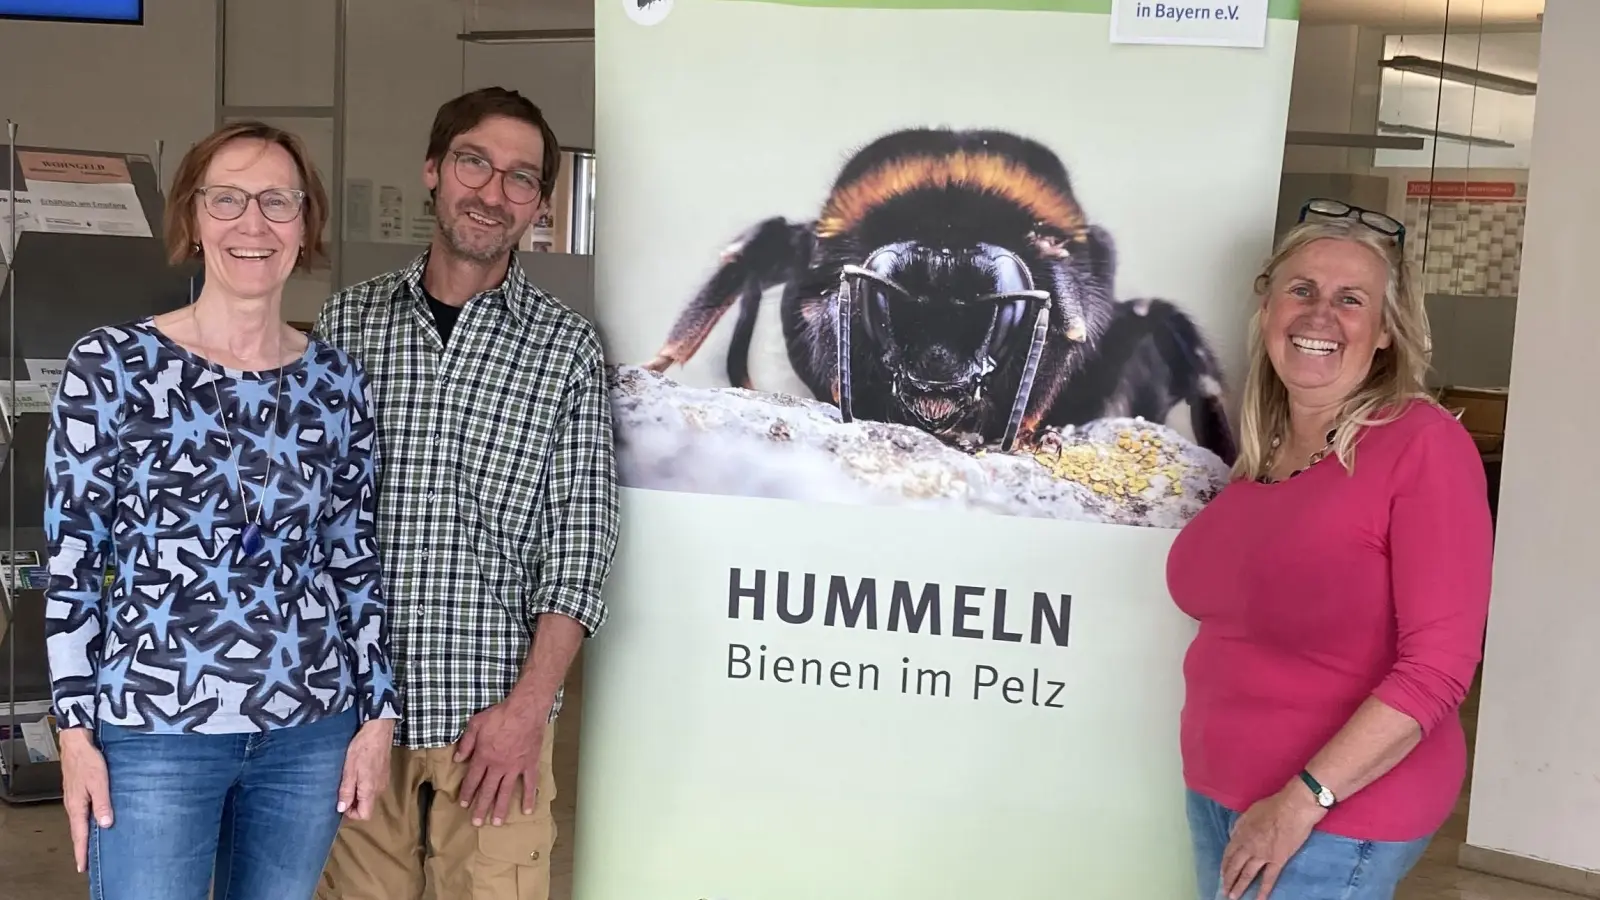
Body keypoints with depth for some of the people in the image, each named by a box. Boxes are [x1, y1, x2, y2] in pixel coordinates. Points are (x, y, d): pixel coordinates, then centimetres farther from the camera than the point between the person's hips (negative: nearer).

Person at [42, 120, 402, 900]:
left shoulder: (336, 379, 3)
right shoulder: (111, 364, -6)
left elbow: (357, 559, 7)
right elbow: (72, 559, -4)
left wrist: (378, 713, 5)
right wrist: (76, 729, -6)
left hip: (310, 729, 3)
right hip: (153, 730, -3)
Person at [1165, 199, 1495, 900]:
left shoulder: (1424, 445, -14)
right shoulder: (1259, 451, 5)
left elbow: (1438, 663, -19)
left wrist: (1304, 798, -20)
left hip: (1339, 815, -6)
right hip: (1217, 794, 6)